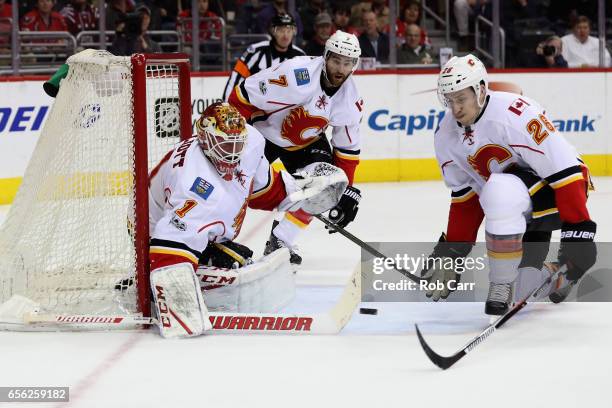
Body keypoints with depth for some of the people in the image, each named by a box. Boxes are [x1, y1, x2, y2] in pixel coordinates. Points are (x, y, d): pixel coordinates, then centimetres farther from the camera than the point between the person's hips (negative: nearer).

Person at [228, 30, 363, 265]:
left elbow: (347, 148, 1)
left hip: (305, 139, 5)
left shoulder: (351, 100, -13)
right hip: (263, 130, -5)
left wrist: (347, 190, 0)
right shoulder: (297, 74, -34)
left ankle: (279, 241, -5)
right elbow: (246, 94, -28)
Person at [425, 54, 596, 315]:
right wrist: (451, 252, 5)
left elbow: (564, 169, -28)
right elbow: (463, 197, 10)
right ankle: (553, 274, 27)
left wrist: (578, 231, -31)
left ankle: (502, 286, -22)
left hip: (552, 192, -8)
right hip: (517, 206, 8)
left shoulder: (516, 114, -27)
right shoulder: (446, 136, -2)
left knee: (501, 192, -38)